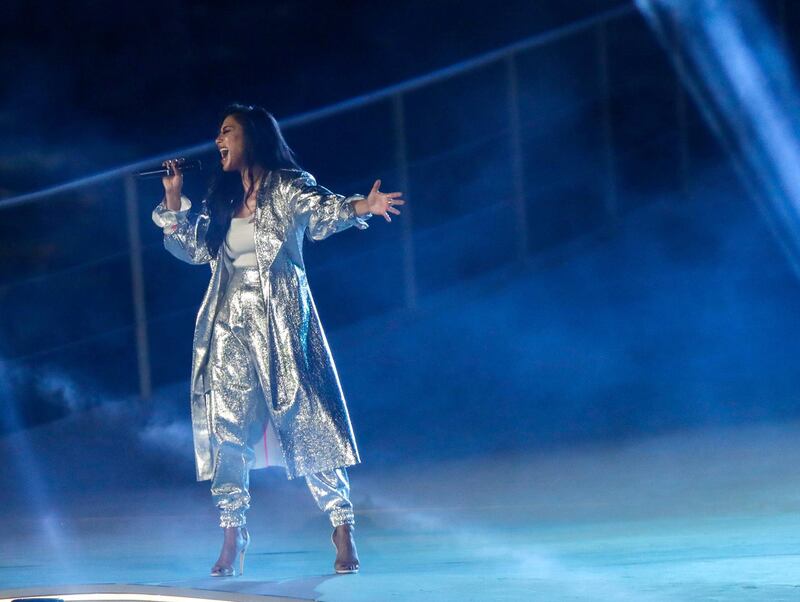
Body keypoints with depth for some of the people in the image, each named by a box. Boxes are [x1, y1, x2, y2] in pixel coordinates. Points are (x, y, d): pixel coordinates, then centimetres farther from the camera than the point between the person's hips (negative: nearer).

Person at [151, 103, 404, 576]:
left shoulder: (288, 187, -1)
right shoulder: (222, 200, 15)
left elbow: (325, 211, -18)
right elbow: (194, 248, 18)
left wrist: (364, 207, -38)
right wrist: (174, 200, 10)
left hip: (280, 321, -5)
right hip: (230, 324, 5)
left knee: (305, 422, -6)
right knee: (226, 426, -1)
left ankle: (342, 529, 2)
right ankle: (233, 539, 5)